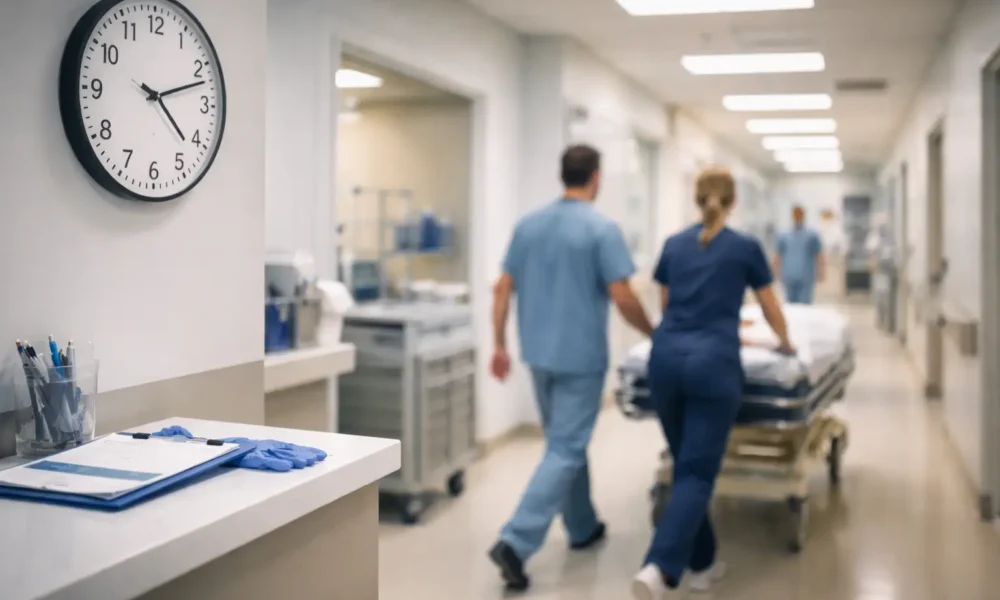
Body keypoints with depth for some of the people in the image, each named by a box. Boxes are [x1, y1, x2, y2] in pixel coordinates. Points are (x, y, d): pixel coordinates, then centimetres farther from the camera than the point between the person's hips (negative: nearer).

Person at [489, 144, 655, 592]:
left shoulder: (528, 225, 5)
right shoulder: (602, 229, -13)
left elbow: (503, 290, 5)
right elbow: (623, 299, -15)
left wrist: (500, 345, 12)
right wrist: (655, 335, 2)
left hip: (540, 354, 7)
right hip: (580, 357, -6)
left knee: (567, 443, 21)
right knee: (564, 450, -4)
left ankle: (582, 528, 33)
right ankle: (516, 542, -13)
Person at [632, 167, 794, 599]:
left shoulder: (674, 245, 14)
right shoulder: (746, 247, 5)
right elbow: (771, 310, 17)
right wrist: (785, 342, 38)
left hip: (666, 358, 4)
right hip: (712, 363, -4)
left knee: (685, 465, 17)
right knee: (697, 472, -5)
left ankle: (700, 564, 25)